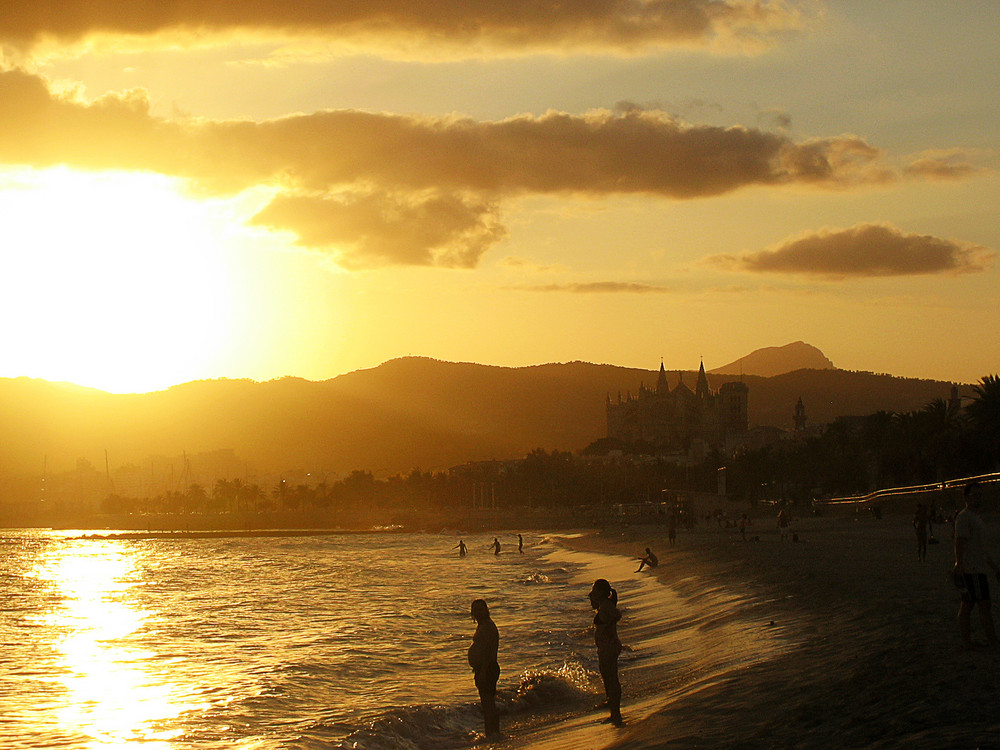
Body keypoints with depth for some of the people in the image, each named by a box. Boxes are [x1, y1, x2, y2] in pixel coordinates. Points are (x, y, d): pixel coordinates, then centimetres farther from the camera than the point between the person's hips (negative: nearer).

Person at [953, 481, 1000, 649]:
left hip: (978, 569, 10)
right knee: (984, 605, -9)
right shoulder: (963, 517, -10)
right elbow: (959, 543, -19)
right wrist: (959, 567, -27)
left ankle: (966, 642, 6)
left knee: (967, 606, 7)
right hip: (970, 570, -10)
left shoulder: (976, 518, 22)